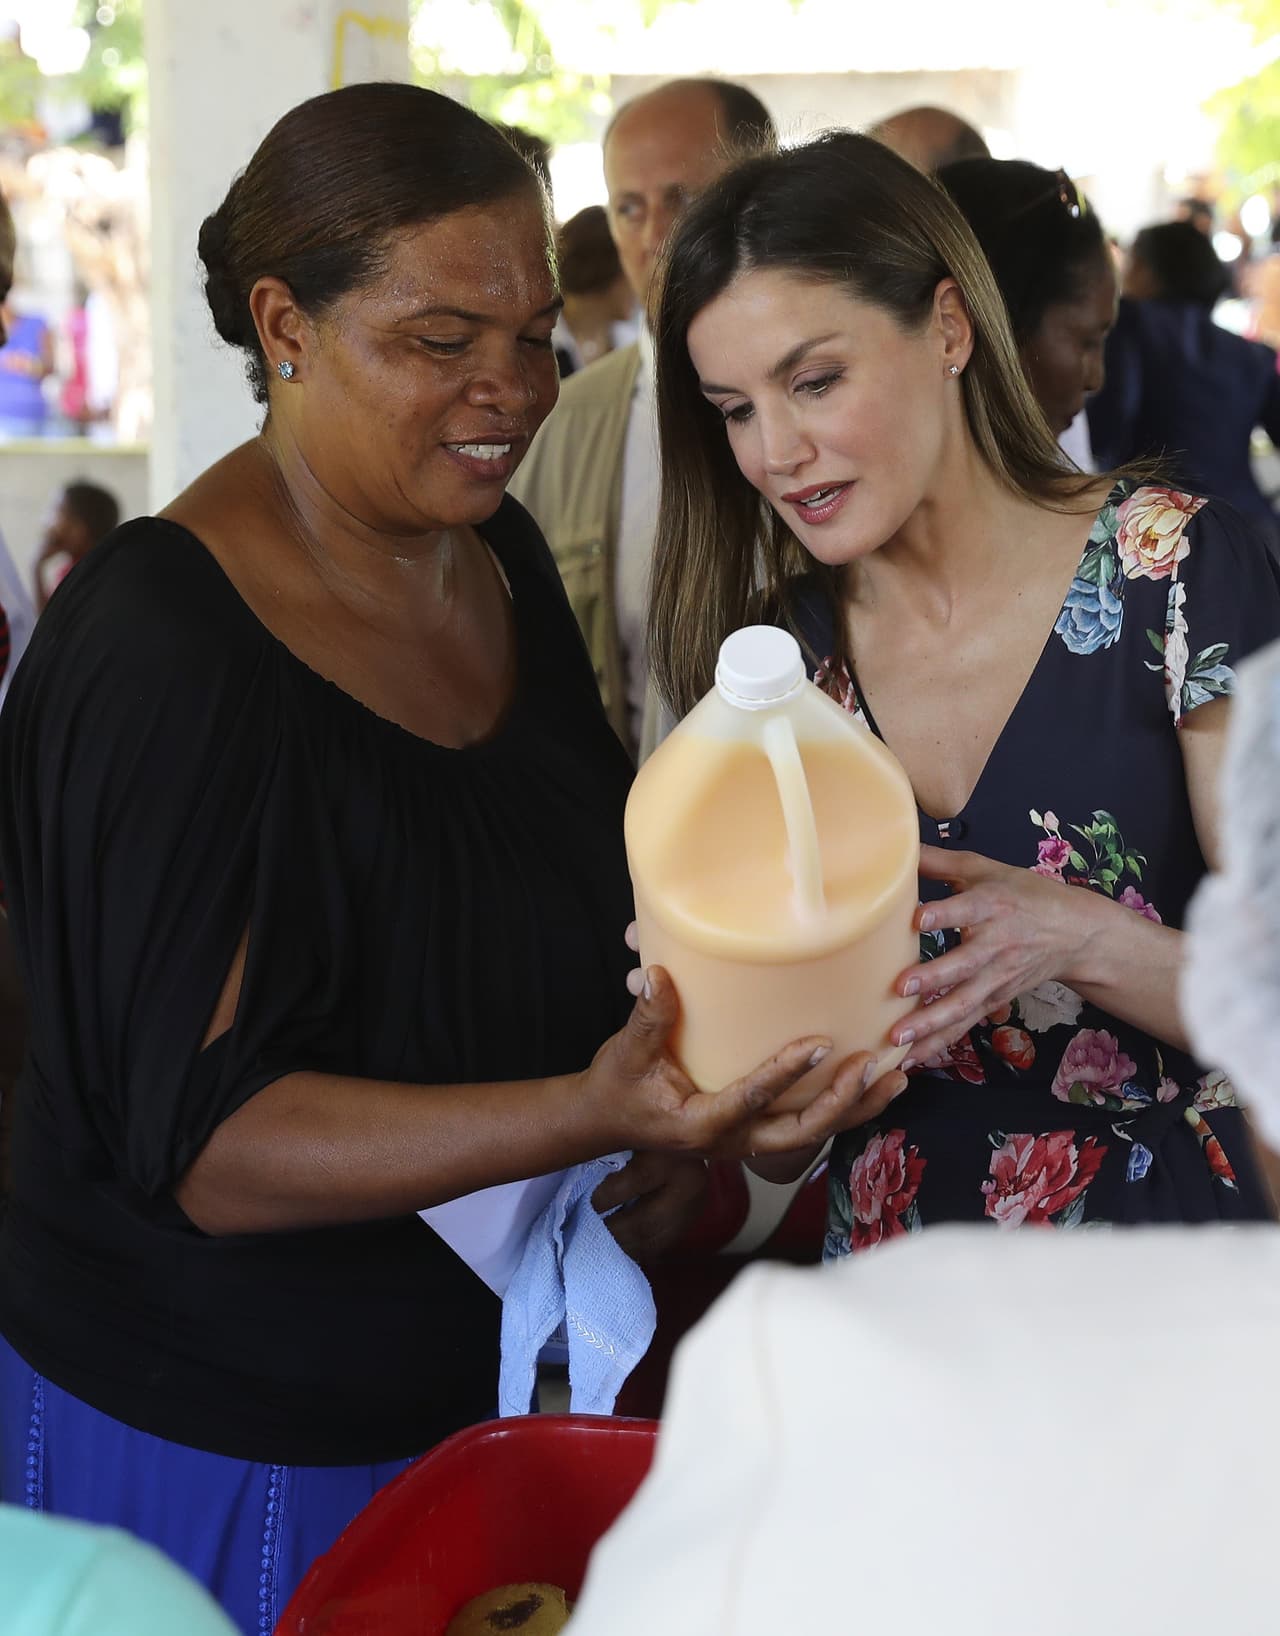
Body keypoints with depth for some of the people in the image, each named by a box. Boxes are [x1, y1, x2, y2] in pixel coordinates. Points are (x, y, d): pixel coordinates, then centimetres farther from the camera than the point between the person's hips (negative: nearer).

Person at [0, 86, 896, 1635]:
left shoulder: (501, 553, 1)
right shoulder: (158, 647, -23)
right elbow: (202, 1142, -26)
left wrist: (668, 1116, -4)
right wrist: (588, 1113, -36)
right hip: (216, 1435, -7)